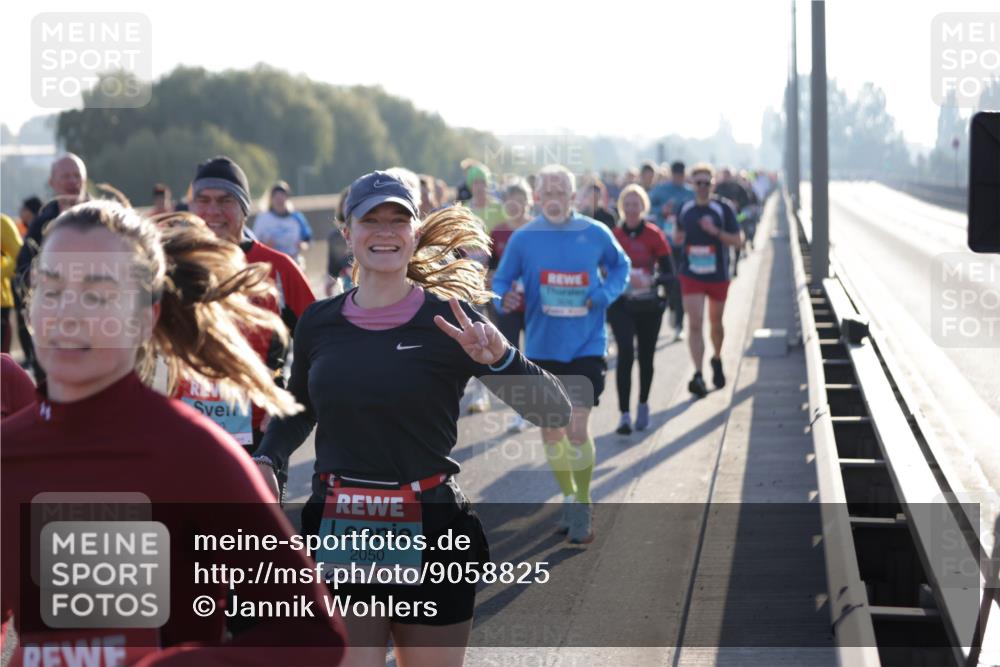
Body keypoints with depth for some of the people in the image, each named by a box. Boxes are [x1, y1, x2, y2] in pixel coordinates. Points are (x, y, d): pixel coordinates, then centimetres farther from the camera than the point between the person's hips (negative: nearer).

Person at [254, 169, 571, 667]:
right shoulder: (318, 322, 4)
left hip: (431, 538, -2)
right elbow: (299, 411, 24)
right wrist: (265, 461, 5)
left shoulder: (449, 320, -5)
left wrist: (500, 358, -27)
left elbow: (555, 413, -10)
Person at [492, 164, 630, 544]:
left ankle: (583, 507, 6)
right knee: (550, 430, 10)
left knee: (577, 430, -11)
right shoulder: (524, 239, -1)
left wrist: (602, 295, -6)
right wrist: (504, 299, -18)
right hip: (541, 348, 2)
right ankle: (569, 498, 31)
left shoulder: (596, 234, -3)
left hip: (585, 346, -2)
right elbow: (501, 281, 5)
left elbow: (620, 266, 13)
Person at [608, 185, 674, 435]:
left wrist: (651, 281, -24)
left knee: (646, 356, 11)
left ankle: (643, 406, 34)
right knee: (625, 353, -15)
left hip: (649, 305, 1)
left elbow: (669, 274, -6)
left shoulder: (654, 234, -3)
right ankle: (624, 414, -16)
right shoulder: (613, 235, 0)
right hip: (621, 304, -1)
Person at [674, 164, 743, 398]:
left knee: (716, 322, 16)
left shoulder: (723, 210, -4)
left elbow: (737, 240, -6)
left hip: (718, 275, 0)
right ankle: (698, 375, -17)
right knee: (695, 323, -12)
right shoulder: (685, 209, 4)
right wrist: (678, 238, -2)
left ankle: (717, 360, 43)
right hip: (691, 275, 0)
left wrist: (715, 231, -19)